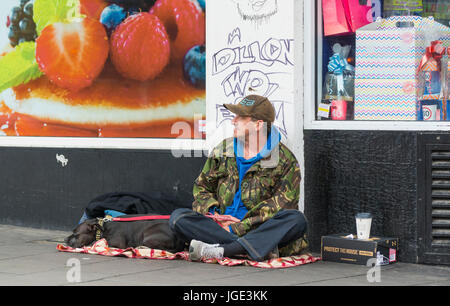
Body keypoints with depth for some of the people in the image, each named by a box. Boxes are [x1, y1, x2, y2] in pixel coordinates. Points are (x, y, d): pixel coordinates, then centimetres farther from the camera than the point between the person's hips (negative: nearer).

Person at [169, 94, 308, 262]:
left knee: (297, 220, -32)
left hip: (260, 230, -3)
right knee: (178, 217, -21)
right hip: (220, 227, 3)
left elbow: (282, 203, -10)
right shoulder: (223, 149, 14)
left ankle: (220, 250, -43)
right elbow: (202, 187, 20)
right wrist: (213, 213, -4)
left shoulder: (285, 160, 0)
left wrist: (238, 228, -18)